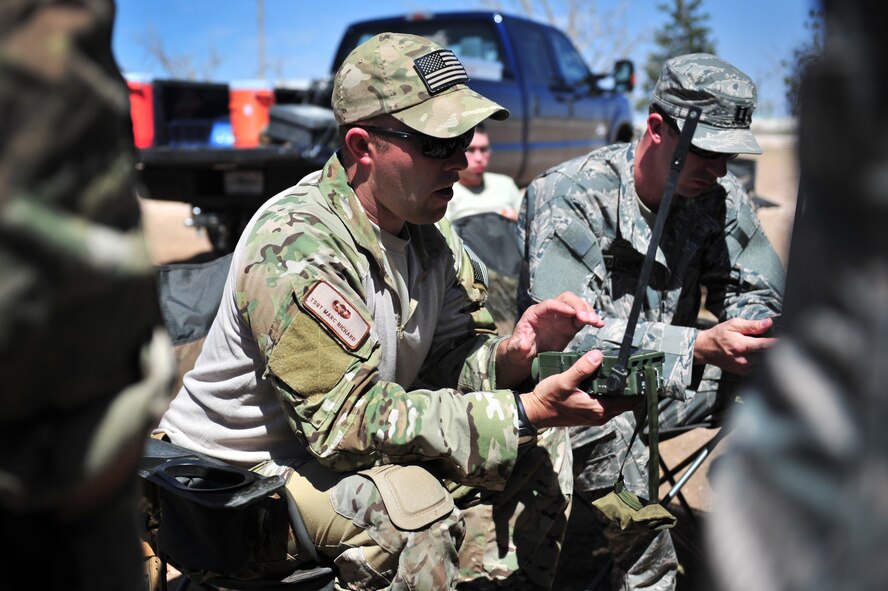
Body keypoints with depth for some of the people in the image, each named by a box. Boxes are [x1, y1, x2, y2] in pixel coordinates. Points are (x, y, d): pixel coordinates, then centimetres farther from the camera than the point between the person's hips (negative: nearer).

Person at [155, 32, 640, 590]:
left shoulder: (428, 231, 0)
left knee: (540, 447, 0)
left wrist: (510, 356, -23)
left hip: (333, 451, 8)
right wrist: (526, 412, -33)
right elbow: (344, 421, -32)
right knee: (406, 500, -35)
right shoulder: (296, 245, -27)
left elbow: (450, 360, 1)